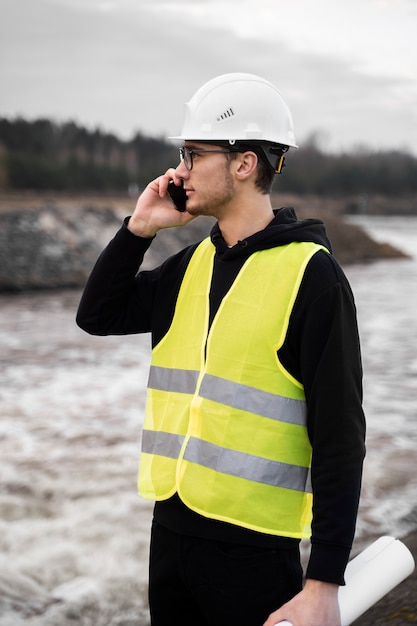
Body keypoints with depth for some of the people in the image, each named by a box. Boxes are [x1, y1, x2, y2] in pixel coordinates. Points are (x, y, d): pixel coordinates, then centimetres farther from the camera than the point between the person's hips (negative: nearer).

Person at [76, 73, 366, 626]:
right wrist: (139, 228, 2)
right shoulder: (193, 264, 8)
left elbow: (340, 438, -15)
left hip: (253, 546, -6)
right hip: (170, 528, 7)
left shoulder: (310, 274, -13)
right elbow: (98, 315, 15)